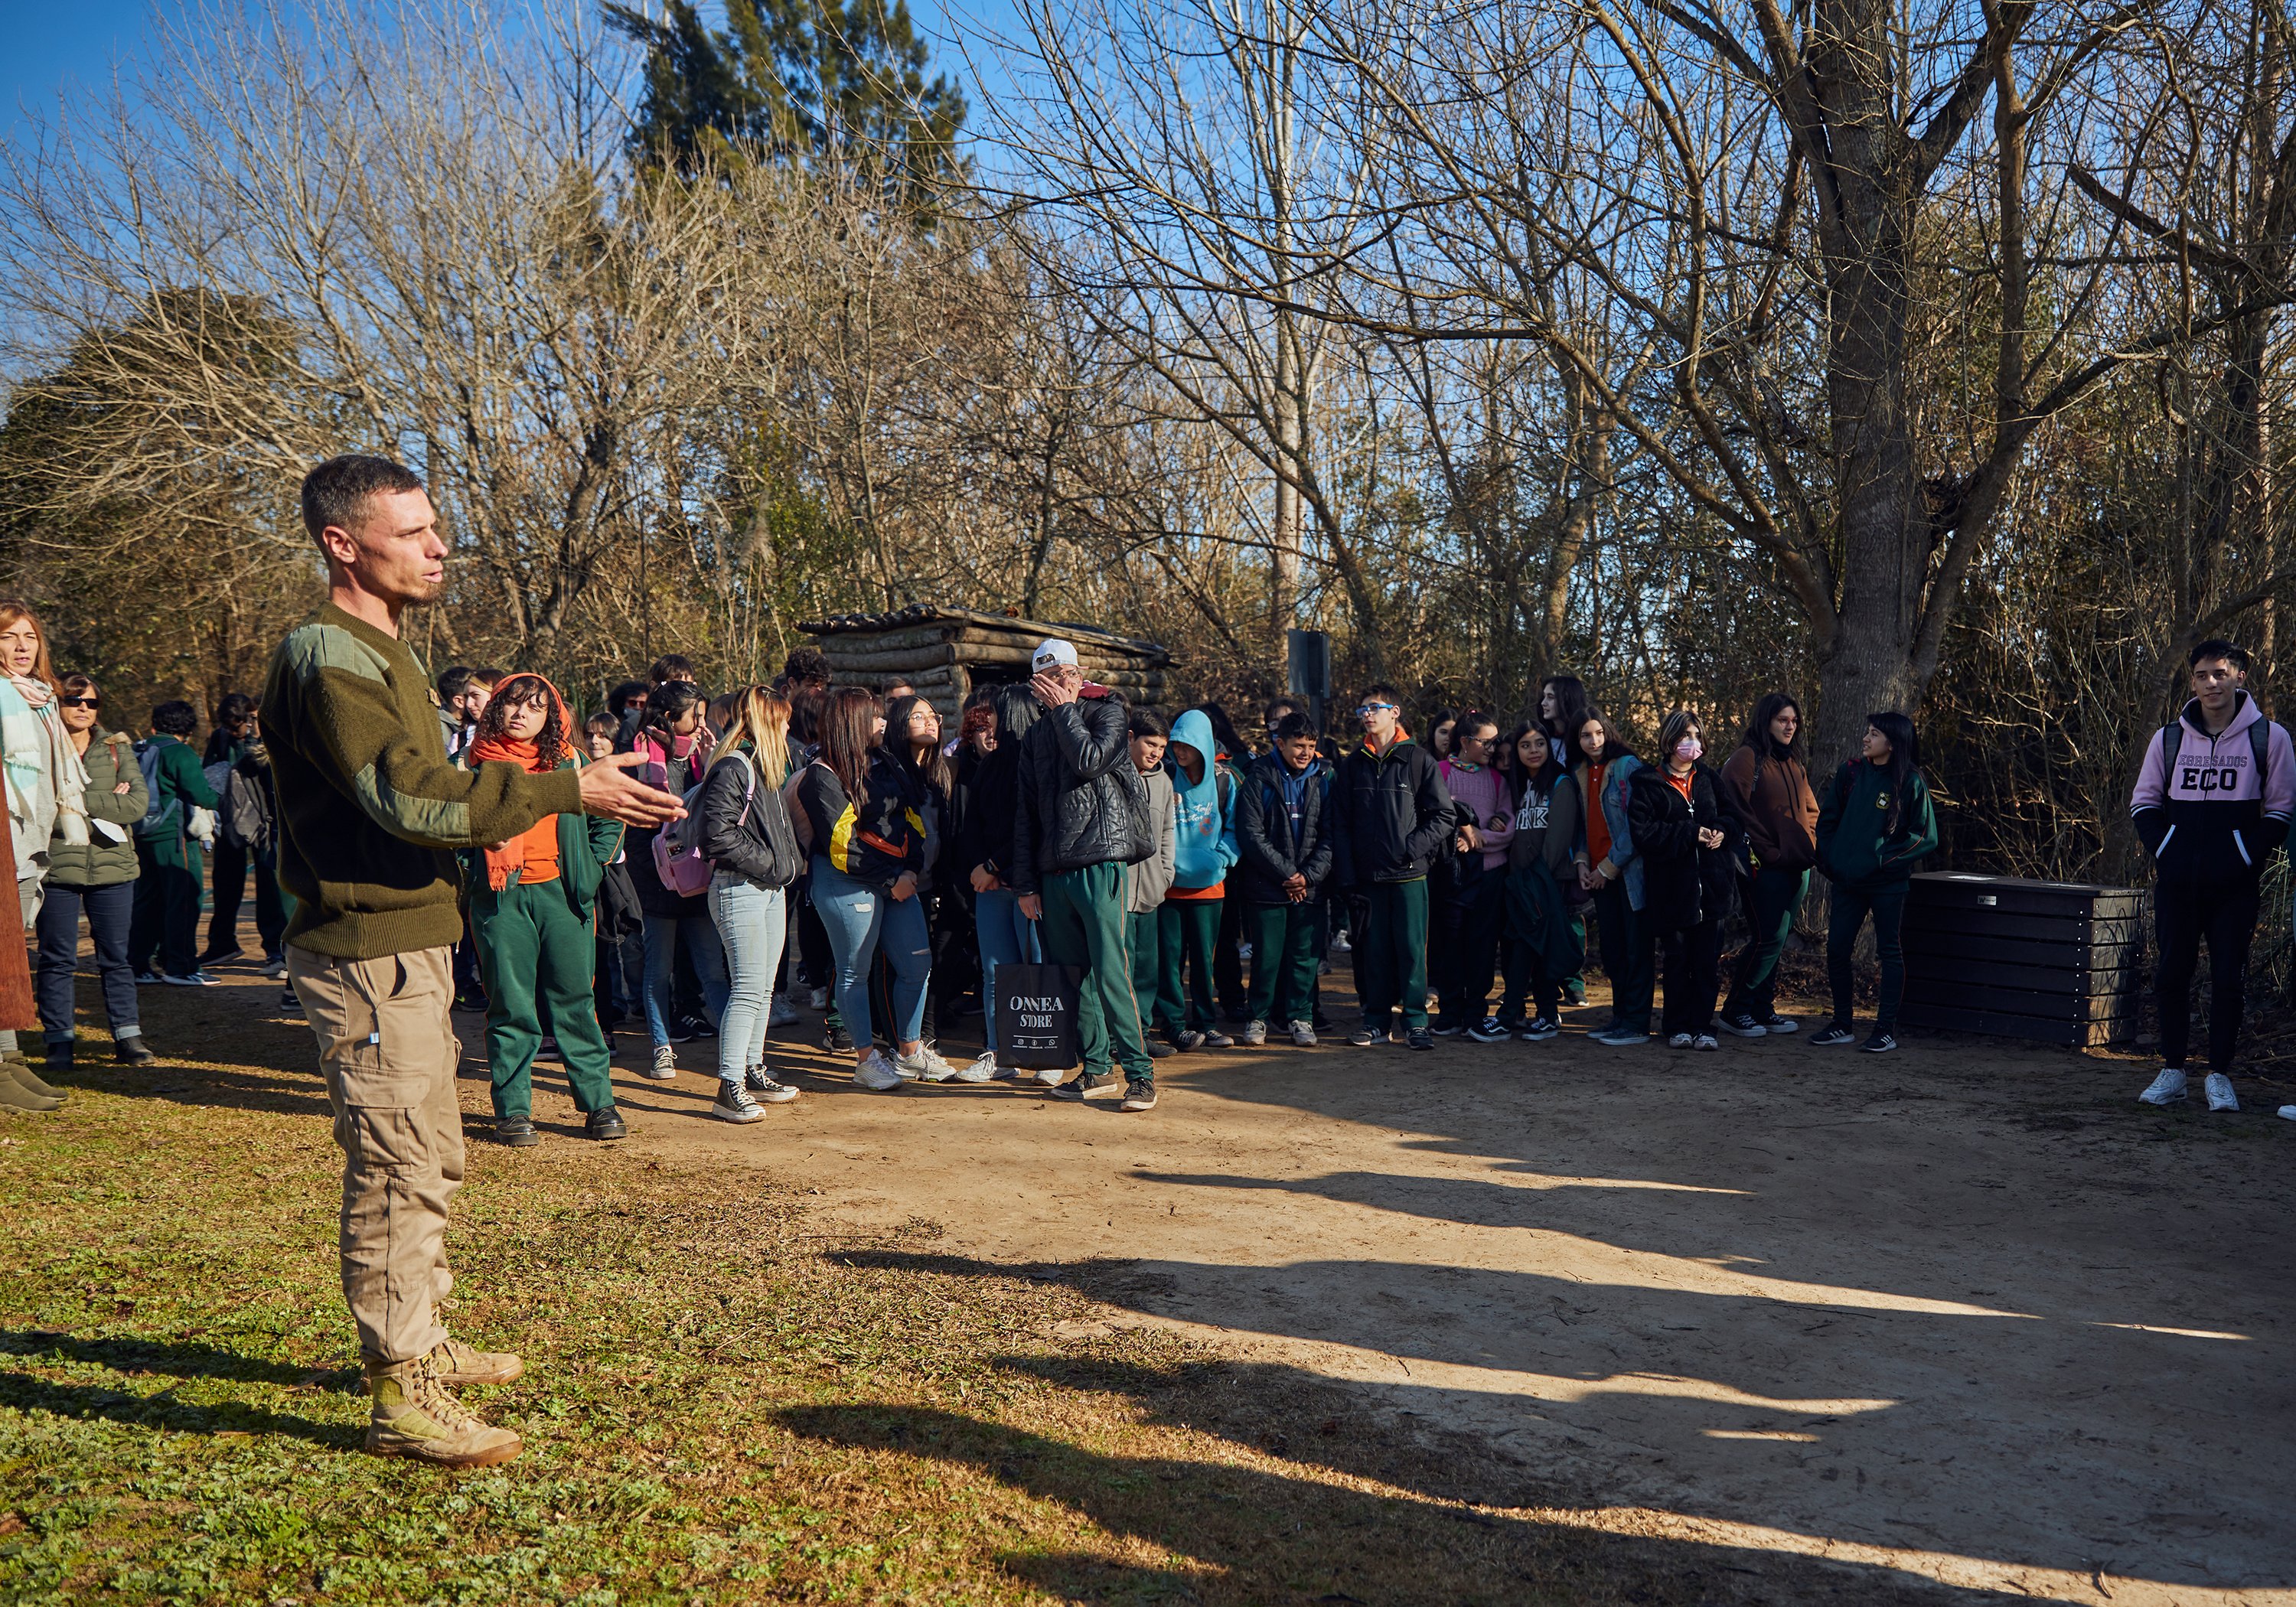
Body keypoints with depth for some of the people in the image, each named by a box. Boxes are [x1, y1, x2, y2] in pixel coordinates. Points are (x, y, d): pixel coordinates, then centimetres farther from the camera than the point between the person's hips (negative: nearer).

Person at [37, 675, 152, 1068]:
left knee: (116, 957, 6)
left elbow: (139, 801, -2)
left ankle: (127, 1037, 11)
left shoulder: (118, 748, 10)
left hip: (112, 866, 2)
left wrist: (81, 804, -10)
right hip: (57, 866, -2)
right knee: (57, 959, 4)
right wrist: (108, 802, -12)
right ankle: (59, 1040, 11)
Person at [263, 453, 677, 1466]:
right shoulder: (326, 658, -16)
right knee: (398, 1171, -6)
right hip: (366, 956, -11)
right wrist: (568, 792, -23)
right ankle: (400, 1398, 3)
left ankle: (417, 1342, 33)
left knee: (430, 1156, 19)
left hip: (410, 946, 11)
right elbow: (408, 796, -25)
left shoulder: (379, 653, 18)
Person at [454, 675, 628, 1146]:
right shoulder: (474, 760, 4)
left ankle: (599, 1103, 9)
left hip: (560, 893, 1)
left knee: (574, 1000, 3)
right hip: (500, 897, -1)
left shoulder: (569, 761, 8)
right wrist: (468, 872, 1)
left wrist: (590, 869, 8)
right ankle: (512, 1111, 10)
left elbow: (609, 819, 16)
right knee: (510, 1005, 2)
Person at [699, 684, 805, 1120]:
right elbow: (719, 835, -21)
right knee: (749, 987, -11)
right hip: (739, 890, -10)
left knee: (765, 987, 14)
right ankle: (729, 1090, -7)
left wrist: (787, 864, 10)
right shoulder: (732, 769, -14)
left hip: (772, 890, 10)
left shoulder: (766, 767, 16)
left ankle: (753, 1072, 24)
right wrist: (767, 863, -14)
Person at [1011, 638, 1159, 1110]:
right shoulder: (1037, 734, 18)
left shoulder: (1109, 712, 3)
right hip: (1054, 872, 6)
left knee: (1109, 973, -12)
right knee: (1073, 975, 7)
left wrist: (1064, 708, -5)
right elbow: (1026, 811, 17)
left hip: (1101, 863, -6)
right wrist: (1025, 882, 10)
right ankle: (1097, 1068, 15)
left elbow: (1090, 760, -17)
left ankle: (1140, 1072, -7)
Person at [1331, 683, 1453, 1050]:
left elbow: (1443, 816, -1)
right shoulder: (1353, 765, 10)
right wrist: (1346, 875, 0)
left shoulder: (1418, 759, 0)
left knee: (1412, 947, -2)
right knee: (1373, 948, 6)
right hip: (1368, 875, 3)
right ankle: (1377, 1021, 15)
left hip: (1409, 873, -3)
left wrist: (1413, 847, -14)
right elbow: (1340, 824, 9)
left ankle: (1415, 1021, 6)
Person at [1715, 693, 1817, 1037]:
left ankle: (1763, 1008, 18)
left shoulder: (1795, 764, 19)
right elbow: (1737, 810, -14)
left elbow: (1810, 809, 25)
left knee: (1778, 940, 10)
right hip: (1764, 868, -8)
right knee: (1768, 937, -11)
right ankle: (1735, 1010, -1)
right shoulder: (1748, 758, -7)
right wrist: (1767, 852, -14)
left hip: (1797, 867, 8)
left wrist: (1810, 847, 8)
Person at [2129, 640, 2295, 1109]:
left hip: (2235, 883, -2)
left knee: (2228, 977, 0)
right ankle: (2172, 1071, 14)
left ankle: (2219, 1075, 10)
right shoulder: (2170, 738, 8)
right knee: (2171, 973, 4)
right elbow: (2144, 802, 15)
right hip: (2176, 881, 2)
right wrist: (2161, 850, 2)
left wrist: (2249, 859, -5)